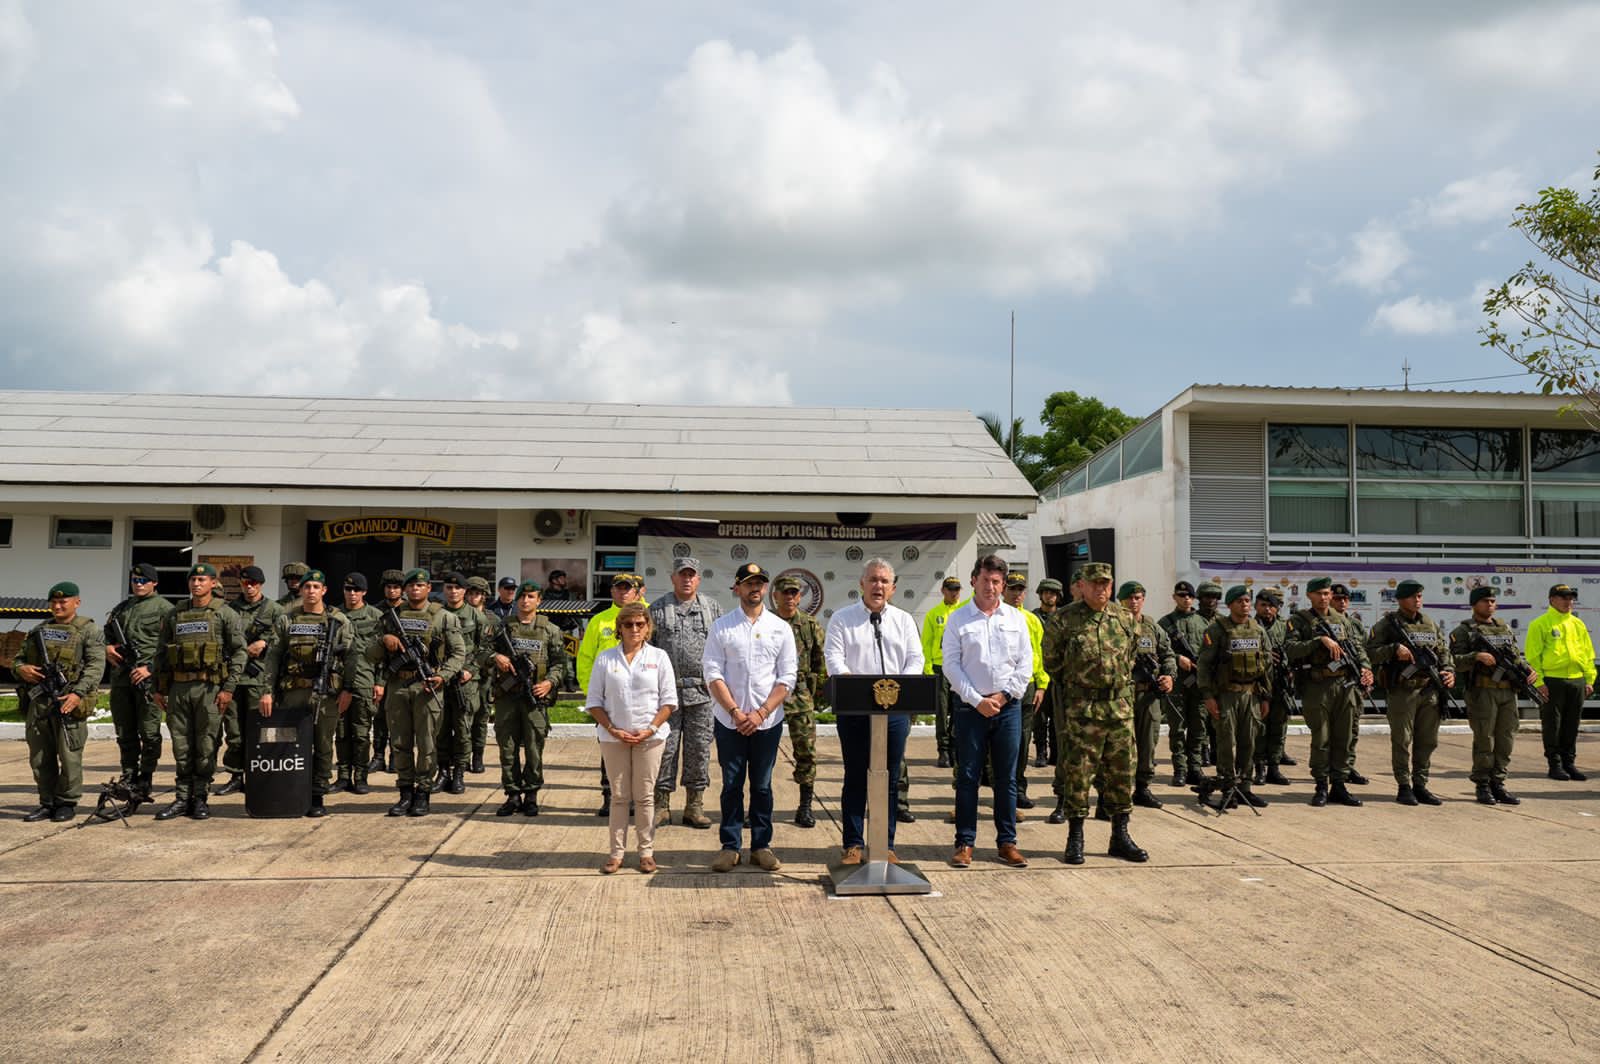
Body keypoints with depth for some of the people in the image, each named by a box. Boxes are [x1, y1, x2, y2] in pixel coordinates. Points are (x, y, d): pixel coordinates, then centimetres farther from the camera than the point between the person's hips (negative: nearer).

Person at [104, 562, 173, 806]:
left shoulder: (163, 608, -1)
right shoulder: (121, 608, 19)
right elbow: (106, 633, 31)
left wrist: (150, 668, -16)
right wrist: (106, 648, 9)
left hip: (147, 679, -6)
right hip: (121, 678, 6)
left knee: (149, 733, -4)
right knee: (125, 734, 11)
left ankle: (144, 783, 3)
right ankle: (128, 781, 18)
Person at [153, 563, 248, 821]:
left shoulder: (225, 614, 0)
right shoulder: (175, 615, 13)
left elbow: (240, 652, -4)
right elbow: (161, 653, 18)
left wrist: (228, 688, -11)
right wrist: (160, 688, 11)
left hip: (209, 687, -4)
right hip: (178, 687, 4)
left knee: (206, 746, 0)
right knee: (181, 746, 7)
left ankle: (200, 799, 9)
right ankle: (182, 798, 15)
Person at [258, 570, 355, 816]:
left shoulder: (339, 621, 4)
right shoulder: (286, 620, 8)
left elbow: (350, 656, 1)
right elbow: (272, 657, 6)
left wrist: (347, 690, -8)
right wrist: (267, 690, -2)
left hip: (327, 694, -1)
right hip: (292, 692, 1)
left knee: (323, 746, 3)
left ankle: (317, 797, 10)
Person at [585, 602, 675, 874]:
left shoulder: (659, 657, 3)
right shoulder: (605, 658, 4)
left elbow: (668, 700, 2)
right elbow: (594, 701, 4)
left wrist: (650, 729, -9)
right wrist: (612, 729, -7)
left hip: (649, 737, -1)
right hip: (613, 738, 1)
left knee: (645, 797, 4)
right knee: (619, 796, 6)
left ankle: (646, 851, 13)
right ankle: (617, 851, 13)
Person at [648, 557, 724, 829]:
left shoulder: (713, 608, 10)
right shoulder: (657, 609, 7)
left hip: (701, 691, 1)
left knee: (699, 748, 5)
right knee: (665, 748, 1)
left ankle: (694, 806, 14)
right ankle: (662, 804, 11)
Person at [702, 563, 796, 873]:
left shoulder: (780, 628, 4)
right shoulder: (721, 627, 1)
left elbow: (787, 678, 0)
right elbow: (712, 674, -3)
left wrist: (760, 713, -10)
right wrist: (735, 712, -11)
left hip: (767, 720, 1)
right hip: (729, 720, -1)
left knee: (762, 785, 9)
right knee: (731, 785, 5)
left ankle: (762, 846, 17)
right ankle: (730, 847, 13)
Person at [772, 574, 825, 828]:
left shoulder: (810, 625, 7)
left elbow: (821, 659, 11)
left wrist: (818, 688, 6)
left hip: (800, 695, 1)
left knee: (806, 750, 0)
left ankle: (805, 807, 10)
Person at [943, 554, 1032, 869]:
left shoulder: (1016, 619, 9)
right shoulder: (958, 619, 2)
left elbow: (1026, 663, 6)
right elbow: (951, 665, -3)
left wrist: (1005, 694, -6)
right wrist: (977, 700, -11)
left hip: (1008, 706, 2)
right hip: (970, 707, -2)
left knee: (1006, 777, 7)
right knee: (968, 776, 1)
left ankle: (1007, 842, 15)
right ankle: (965, 843, 8)